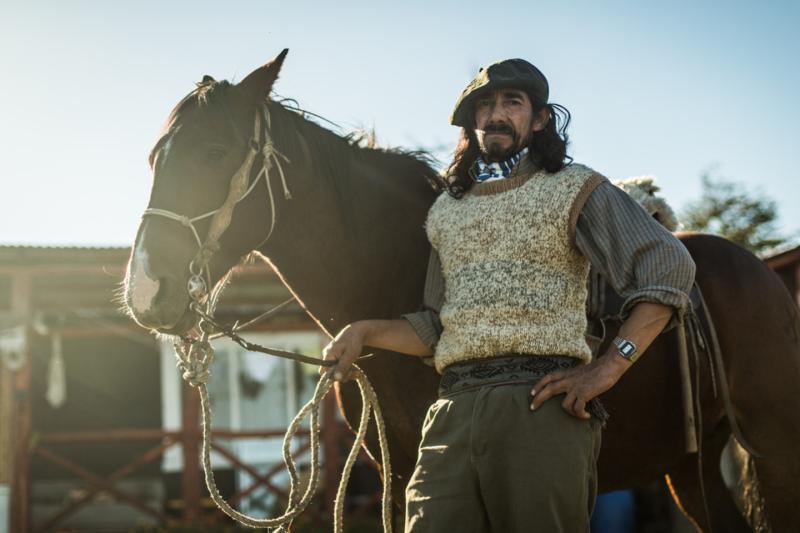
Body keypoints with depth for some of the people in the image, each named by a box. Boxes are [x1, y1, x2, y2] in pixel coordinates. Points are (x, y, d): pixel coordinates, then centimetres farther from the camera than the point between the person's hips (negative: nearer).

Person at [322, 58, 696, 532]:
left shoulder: (574, 189, 5)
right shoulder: (447, 211, 22)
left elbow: (669, 266, -6)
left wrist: (607, 369, -13)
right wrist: (365, 332, 5)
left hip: (542, 402, -4)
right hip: (454, 411, 4)